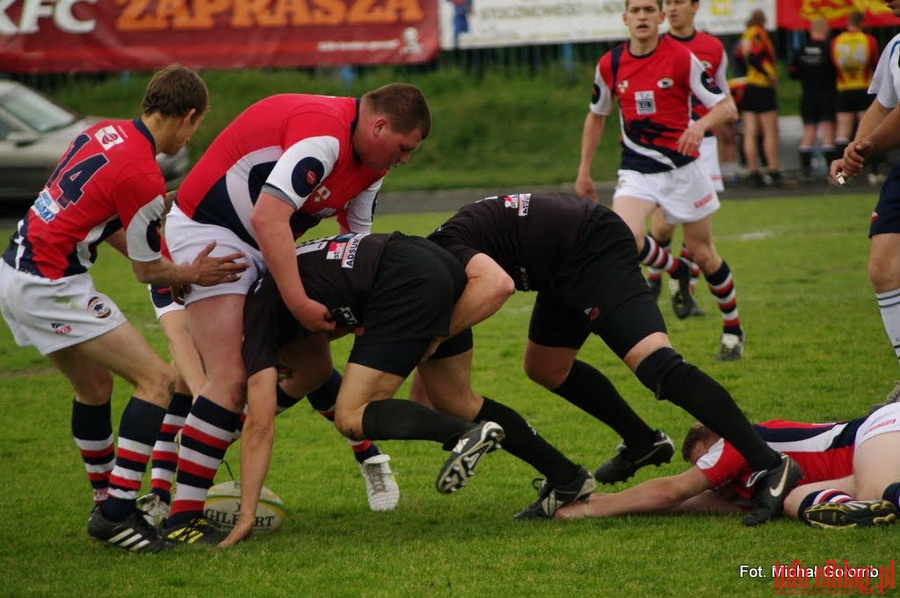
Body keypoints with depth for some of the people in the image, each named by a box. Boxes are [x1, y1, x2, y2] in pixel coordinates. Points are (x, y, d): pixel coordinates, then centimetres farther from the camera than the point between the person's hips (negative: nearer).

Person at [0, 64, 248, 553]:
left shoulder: (104, 132, 8)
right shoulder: (142, 177, -18)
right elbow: (146, 271, -7)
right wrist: (190, 275, 12)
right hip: (50, 287, -9)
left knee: (94, 385, 23)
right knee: (156, 379, -6)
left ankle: (106, 504, 30)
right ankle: (115, 513, -10)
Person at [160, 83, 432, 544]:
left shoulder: (370, 166, 5)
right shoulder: (324, 134, -27)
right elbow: (267, 218, -35)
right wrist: (300, 304, -35)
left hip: (262, 247, 10)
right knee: (231, 379, -18)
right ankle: (182, 519, -19)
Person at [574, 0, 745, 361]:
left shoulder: (681, 58, -10)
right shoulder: (610, 65, 0)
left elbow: (727, 108, -11)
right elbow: (596, 116, 16)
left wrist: (701, 124, -32)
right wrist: (584, 171, 13)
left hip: (682, 168, -2)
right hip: (636, 169, 2)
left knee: (704, 255, 6)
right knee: (626, 237, -25)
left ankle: (733, 330, 28)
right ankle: (677, 270, 7)